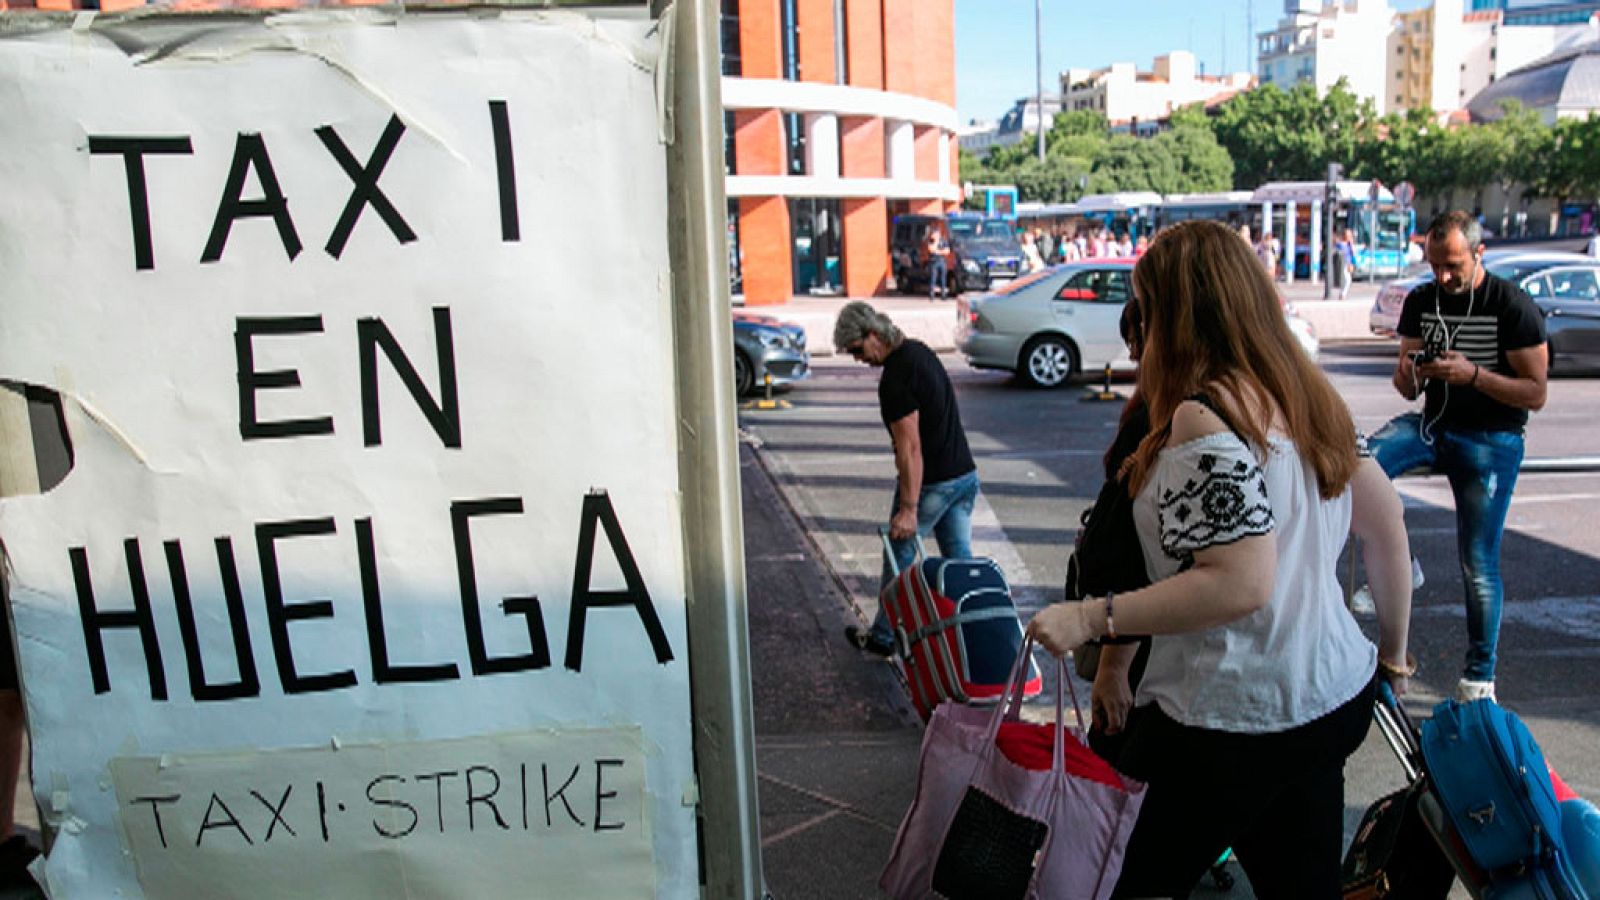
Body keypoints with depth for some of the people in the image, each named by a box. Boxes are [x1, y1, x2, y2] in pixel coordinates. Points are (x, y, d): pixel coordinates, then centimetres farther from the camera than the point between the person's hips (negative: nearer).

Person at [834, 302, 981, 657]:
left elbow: (910, 447, -24)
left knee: (899, 559, 8)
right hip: (966, 475, 9)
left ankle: (883, 638, 23)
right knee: (961, 560, 13)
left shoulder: (895, 378, -21)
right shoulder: (919, 351, 9)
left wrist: (908, 508, -23)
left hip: (931, 484, -9)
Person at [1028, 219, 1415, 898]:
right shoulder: (1304, 392, 6)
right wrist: (1392, 647, 22)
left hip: (1234, 722, -9)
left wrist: (1091, 619, -23)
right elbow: (1386, 519, 12)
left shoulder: (1205, 416, -21)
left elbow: (1242, 583, -27)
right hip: (1332, 696, 9)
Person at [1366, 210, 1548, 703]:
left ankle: (1480, 677, 12)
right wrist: (1410, 373, -16)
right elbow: (1407, 389, 8)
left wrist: (1473, 374, -24)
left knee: (1479, 564, -3)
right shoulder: (1420, 301, 4)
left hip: (1492, 440, -4)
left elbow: (1535, 394, -9)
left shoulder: (1514, 306, -9)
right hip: (1433, 424, 4)